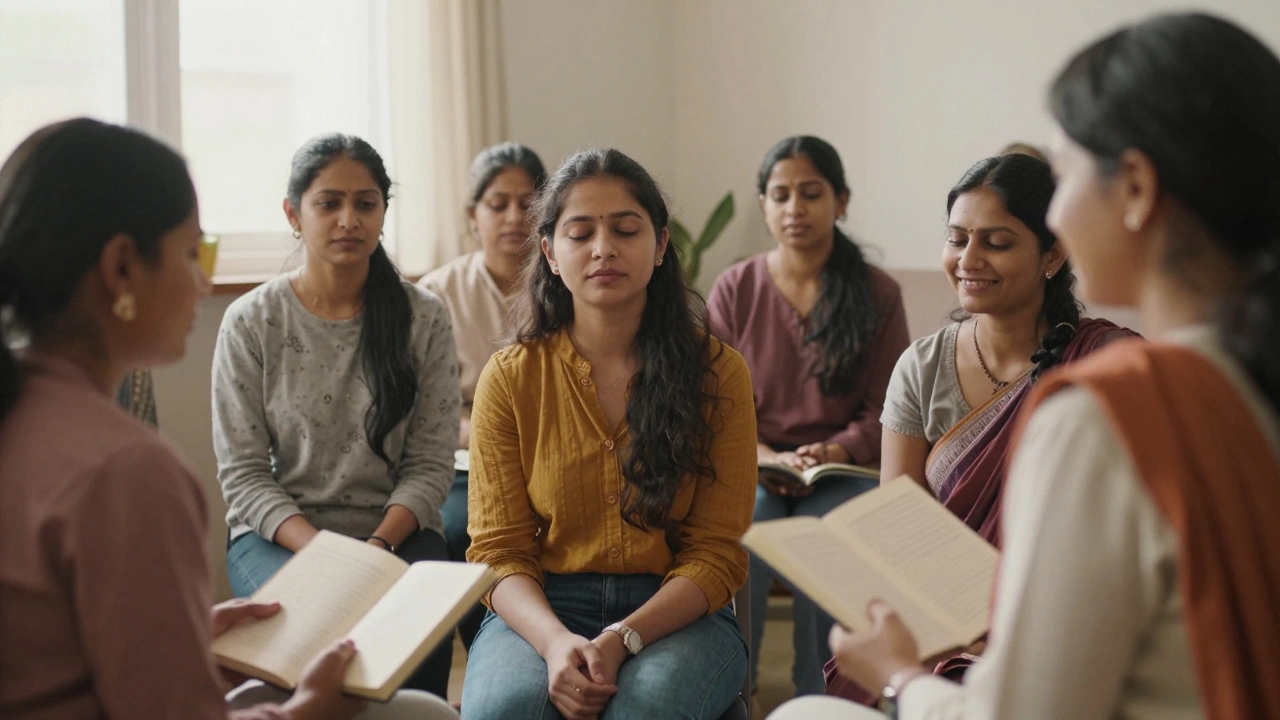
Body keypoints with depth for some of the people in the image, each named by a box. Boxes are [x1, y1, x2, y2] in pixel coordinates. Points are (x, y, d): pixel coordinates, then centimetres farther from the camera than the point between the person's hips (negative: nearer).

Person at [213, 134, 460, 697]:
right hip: (279, 533, -1)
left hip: (396, 530, 1)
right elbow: (242, 474, -3)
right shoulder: (250, 323, -1)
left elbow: (430, 465, 0)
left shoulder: (423, 318, 2)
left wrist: (378, 545, -17)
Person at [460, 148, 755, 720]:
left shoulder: (717, 373, 2)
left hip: (677, 613, -1)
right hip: (541, 609, 1)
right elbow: (499, 550, 1)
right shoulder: (509, 378, 4)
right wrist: (555, 641, -20)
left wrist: (624, 639, -18)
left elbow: (718, 554, -1)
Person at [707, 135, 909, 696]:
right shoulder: (734, 290, 8)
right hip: (752, 465, 1)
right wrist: (763, 456, -13)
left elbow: (884, 411, 4)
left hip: (843, 467, -1)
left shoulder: (878, 294, 5)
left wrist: (836, 452, -15)